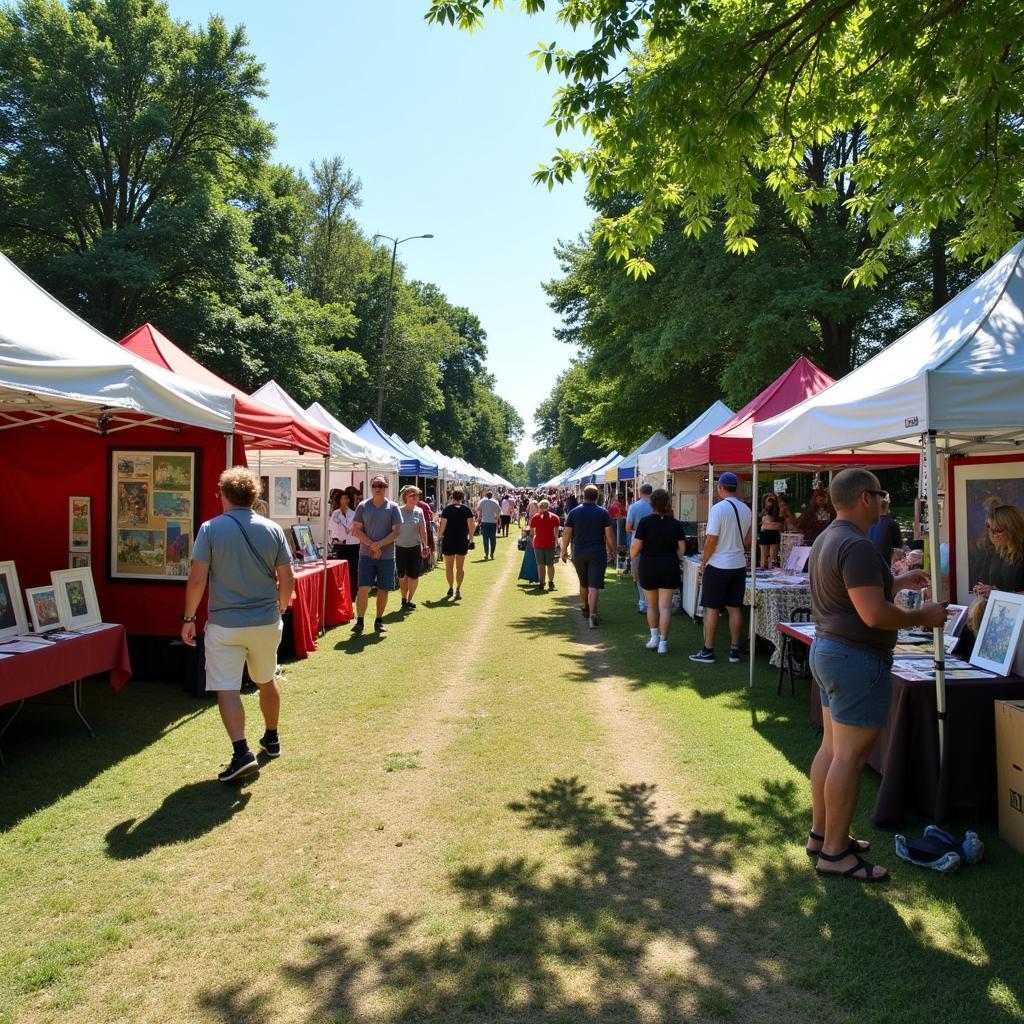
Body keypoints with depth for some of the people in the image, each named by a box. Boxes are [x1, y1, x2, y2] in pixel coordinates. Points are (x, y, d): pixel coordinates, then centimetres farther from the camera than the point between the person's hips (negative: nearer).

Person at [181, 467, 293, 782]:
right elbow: (287, 579, 0)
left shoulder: (210, 529, -9)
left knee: (227, 688, 0)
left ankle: (242, 753, -11)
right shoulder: (273, 530, -1)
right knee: (266, 680, 22)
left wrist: (189, 618, 0)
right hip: (266, 622, 4)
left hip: (225, 623, -3)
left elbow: (197, 580, -11)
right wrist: (280, 608, 16)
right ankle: (271, 739, 37)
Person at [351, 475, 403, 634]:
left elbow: (397, 532, -5)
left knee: (383, 590, 7)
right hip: (366, 554, -1)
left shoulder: (393, 508, 0)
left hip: (387, 556, 1)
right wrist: (372, 545, -12)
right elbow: (356, 529, -1)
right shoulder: (363, 506, 2)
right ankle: (359, 621, 1)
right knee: (363, 588, -7)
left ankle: (379, 621, 20)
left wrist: (379, 544, -16)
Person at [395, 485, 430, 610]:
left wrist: (425, 546, -7)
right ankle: (404, 600, 24)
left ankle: (409, 600, 21)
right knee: (402, 576, 8)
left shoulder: (419, 511, 1)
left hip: (415, 548, 1)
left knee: (413, 576, 4)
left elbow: (423, 530, 0)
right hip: (400, 548, -1)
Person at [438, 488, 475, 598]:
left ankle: (450, 588, 16)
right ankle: (458, 589, 2)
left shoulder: (447, 509, -6)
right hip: (462, 541, 2)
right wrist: (470, 538, 5)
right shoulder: (467, 509, -2)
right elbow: (471, 525, -7)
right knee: (460, 567, 8)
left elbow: (442, 525, -10)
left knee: (449, 567, 11)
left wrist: (439, 536, 3)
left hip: (448, 541, -2)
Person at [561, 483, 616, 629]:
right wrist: (613, 552, 8)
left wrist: (564, 550, 12)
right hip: (598, 553, -2)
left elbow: (566, 534, -1)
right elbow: (609, 535, -5)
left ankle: (586, 608, 39)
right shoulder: (603, 513, -5)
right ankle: (592, 614, -17)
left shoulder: (574, 512, -1)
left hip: (578, 553, 2)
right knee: (594, 585, -5)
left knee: (583, 584, 20)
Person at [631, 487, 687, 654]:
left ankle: (654, 638, 20)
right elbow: (682, 549, 0)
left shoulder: (645, 522, -9)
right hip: (669, 568, 1)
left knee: (651, 605, 16)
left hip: (648, 567, -1)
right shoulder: (676, 524, -2)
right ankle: (663, 642, 0)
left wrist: (632, 555, 11)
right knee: (665, 606, 1)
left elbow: (636, 547, -10)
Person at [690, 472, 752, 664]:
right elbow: (748, 540, 14)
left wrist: (703, 561, -4)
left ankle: (708, 651, 6)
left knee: (712, 608, 1)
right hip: (739, 565, 6)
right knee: (735, 608, 10)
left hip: (718, 565, -6)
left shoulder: (718, 508, -14)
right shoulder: (746, 510, 7)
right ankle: (734, 650, 15)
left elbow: (712, 540, -15)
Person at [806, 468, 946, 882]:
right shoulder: (858, 546, -21)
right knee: (850, 756, -2)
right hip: (857, 659, -10)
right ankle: (835, 853, 7)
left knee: (832, 746, 17)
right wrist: (922, 616, -12)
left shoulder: (828, 538, 12)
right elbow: (874, 614, -27)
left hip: (826, 648, 10)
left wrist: (898, 582, 23)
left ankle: (820, 833, 27)